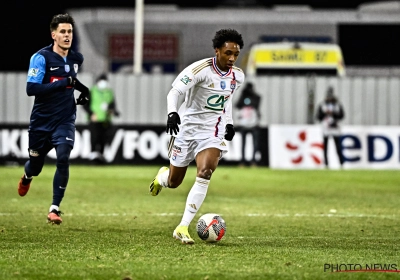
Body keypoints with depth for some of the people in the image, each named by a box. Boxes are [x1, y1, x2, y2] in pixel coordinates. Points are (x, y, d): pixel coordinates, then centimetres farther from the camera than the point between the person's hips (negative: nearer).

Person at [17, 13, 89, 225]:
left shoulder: (77, 58, 3)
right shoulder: (41, 57, -15)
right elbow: (31, 88, -26)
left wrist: (83, 91, 9)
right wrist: (64, 83, -29)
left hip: (64, 120, 2)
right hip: (41, 121, -2)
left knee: (63, 159, -20)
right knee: (35, 165, 13)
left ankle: (54, 209, -12)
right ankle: (27, 177, 53)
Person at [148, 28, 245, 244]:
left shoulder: (237, 76, 1)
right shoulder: (201, 69, -19)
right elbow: (174, 91, -27)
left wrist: (229, 122, 16)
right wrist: (172, 113, -45)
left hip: (213, 132, 3)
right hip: (188, 128, -3)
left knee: (204, 174, -23)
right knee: (173, 182, 9)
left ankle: (182, 228, -20)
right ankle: (162, 176, 51)